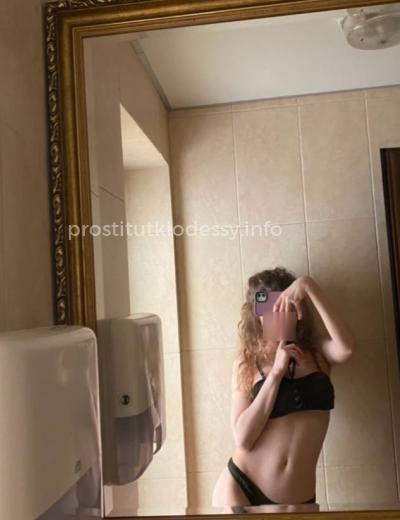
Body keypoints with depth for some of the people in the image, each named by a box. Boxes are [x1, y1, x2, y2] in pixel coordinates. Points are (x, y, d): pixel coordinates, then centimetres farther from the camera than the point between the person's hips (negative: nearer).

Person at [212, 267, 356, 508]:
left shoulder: (317, 353, 2)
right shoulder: (246, 362, 0)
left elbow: (346, 348, -23)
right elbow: (242, 439, -10)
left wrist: (309, 286, -21)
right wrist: (276, 372, -14)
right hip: (240, 487, -1)